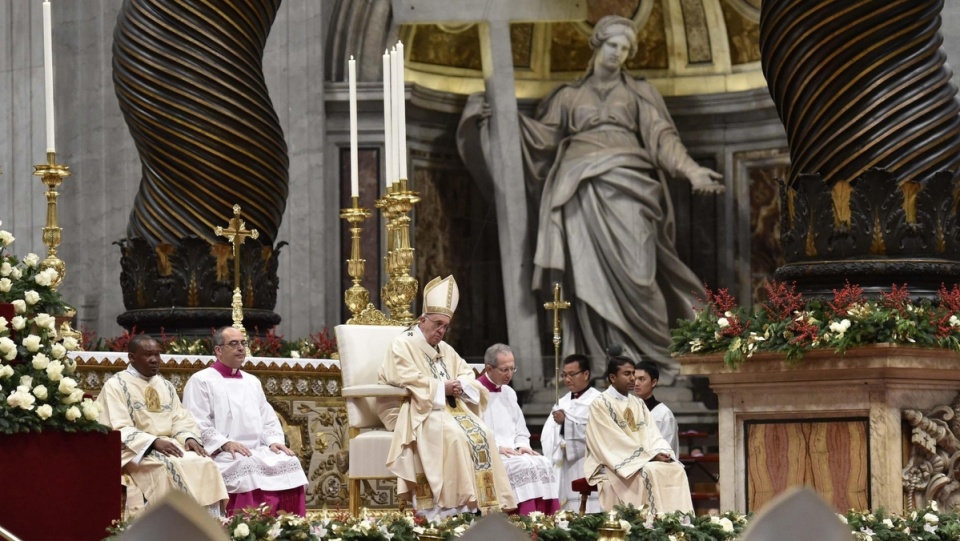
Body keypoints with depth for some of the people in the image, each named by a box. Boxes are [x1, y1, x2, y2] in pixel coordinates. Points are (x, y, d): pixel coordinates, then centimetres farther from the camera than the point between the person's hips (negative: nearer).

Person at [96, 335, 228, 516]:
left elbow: (180, 419, 14)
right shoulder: (115, 386, -1)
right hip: (136, 450, -6)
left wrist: (189, 438, -10)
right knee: (171, 466, -34)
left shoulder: (165, 385, 19)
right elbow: (120, 430, -11)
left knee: (205, 464, -21)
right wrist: (154, 442, -23)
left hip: (170, 444, 6)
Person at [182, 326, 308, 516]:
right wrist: (225, 444, -20)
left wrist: (274, 441, 0)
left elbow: (268, 419, 22)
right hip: (221, 454, -6)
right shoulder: (201, 381, 4)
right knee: (249, 466, -36)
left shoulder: (252, 382, 26)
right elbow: (196, 425, -7)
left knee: (290, 462, -20)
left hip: (258, 452, 6)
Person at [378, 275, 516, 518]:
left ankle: (484, 503, -23)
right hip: (418, 411, -7)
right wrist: (442, 387, -15)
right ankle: (455, 506, -36)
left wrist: (461, 384, -7)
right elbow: (409, 380, -15)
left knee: (481, 433, -19)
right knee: (453, 435, -33)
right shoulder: (403, 345, -2)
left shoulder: (445, 350, 22)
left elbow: (467, 373, 17)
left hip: (451, 407, 7)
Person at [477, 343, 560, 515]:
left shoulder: (509, 393, 21)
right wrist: (497, 447, -19)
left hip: (513, 452, 7)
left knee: (544, 464, -21)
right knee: (524, 466, -32)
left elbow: (521, 431, 24)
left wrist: (522, 446, 2)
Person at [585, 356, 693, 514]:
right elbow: (615, 441, -15)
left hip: (644, 461, 7)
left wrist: (661, 452, -13)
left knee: (676, 469, -18)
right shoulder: (601, 404, -7)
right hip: (615, 465, -7)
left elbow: (652, 435, 10)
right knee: (647, 473, -33)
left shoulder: (638, 404, 17)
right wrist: (650, 455, -20)